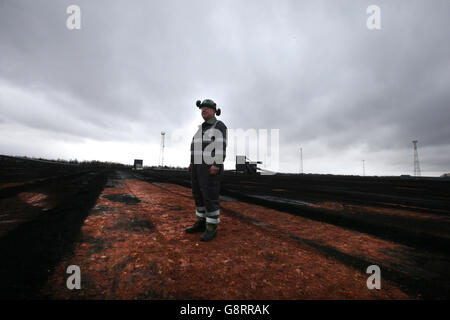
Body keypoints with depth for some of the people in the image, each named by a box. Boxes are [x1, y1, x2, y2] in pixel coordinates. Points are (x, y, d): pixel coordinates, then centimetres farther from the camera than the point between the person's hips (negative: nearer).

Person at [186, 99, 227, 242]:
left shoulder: (219, 126, -5)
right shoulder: (202, 127, 20)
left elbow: (221, 147, -15)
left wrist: (217, 165, -23)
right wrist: (193, 163, 15)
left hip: (211, 166, -8)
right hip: (199, 166, 9)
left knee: (210, 197, -7)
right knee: (199, 194, 10)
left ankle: (212, 228, 5)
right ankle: (201, 223, 21)